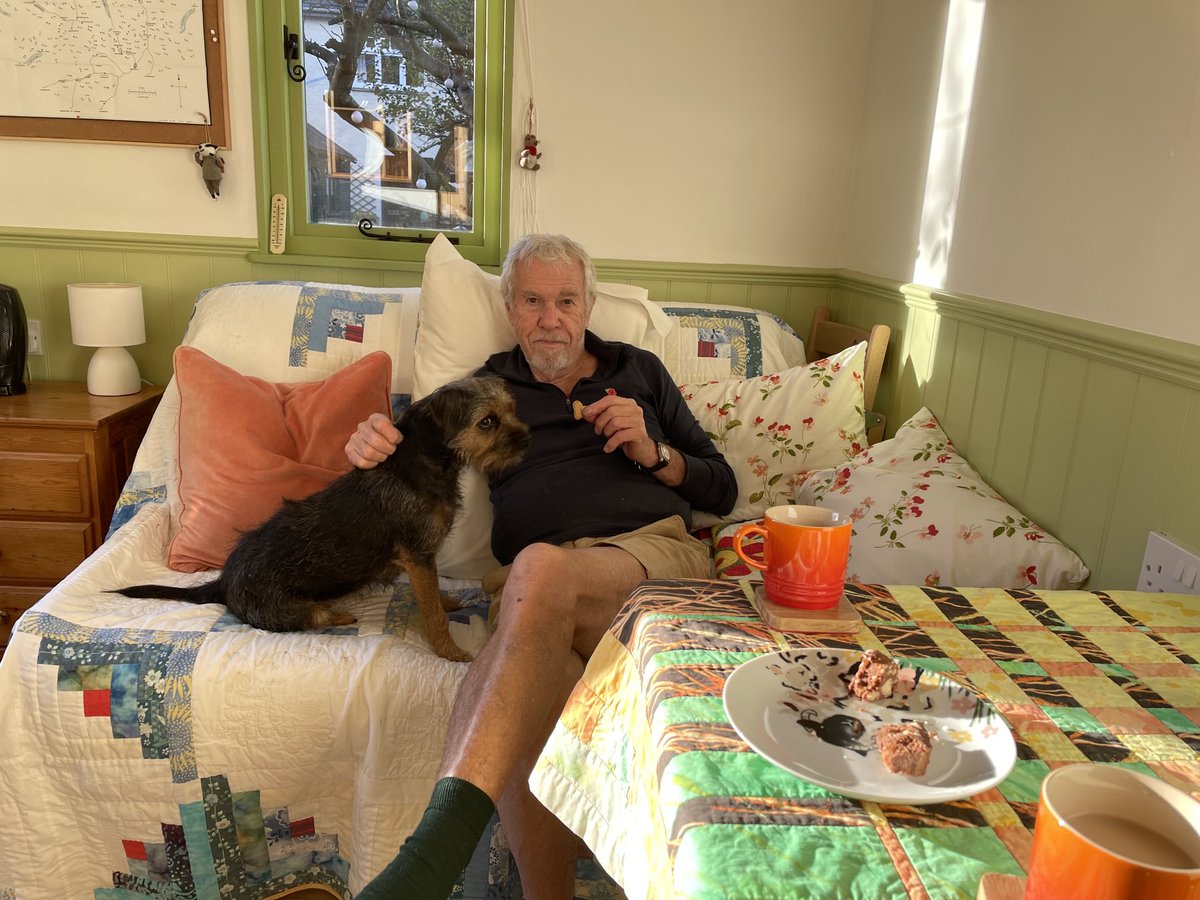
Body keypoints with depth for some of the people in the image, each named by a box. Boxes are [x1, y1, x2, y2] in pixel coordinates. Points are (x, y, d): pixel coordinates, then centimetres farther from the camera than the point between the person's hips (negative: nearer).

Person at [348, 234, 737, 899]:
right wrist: (374, 445, 2)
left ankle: (437, 847, -44)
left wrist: (654, 453, 3)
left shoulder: (639, 371, 26)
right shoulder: (488, 387, 26)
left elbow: (721, 490, 23)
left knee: (540, 570, -38)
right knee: (530, 700, -36)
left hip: (655, 551, -1)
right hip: (535, 582, 1)